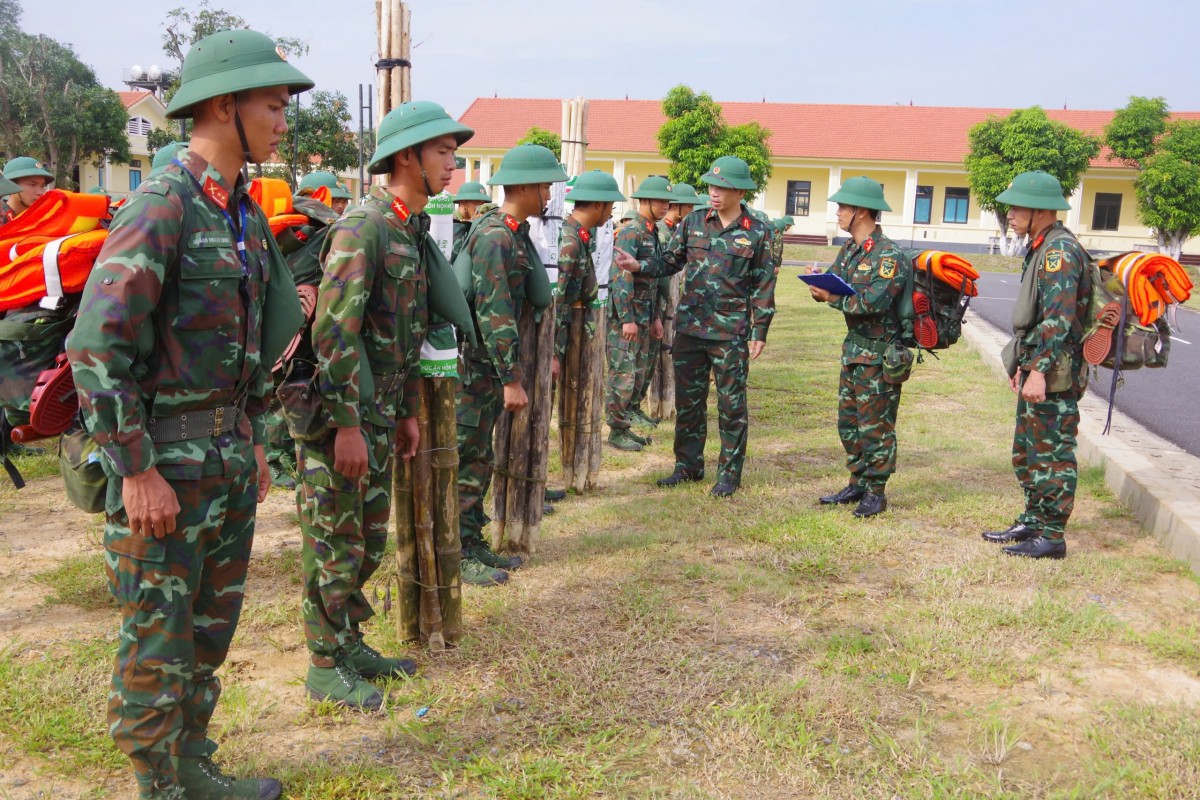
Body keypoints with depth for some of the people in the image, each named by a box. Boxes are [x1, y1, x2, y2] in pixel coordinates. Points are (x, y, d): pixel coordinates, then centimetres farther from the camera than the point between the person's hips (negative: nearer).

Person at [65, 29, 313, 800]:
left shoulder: (244, 214, 11)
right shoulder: (159, 208, -16)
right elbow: (96, 348, -20)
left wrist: (254, 442, 17)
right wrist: (137, 472, -20)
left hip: (230, 454, 9)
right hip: (166, 458, -8)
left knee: (213, 628, 18)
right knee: (159, 643, 5)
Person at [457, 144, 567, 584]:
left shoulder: (513, 233, 13)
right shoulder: (495, 237, -18)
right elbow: (494, 314, -23)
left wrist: (512, 370, 21)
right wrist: (511, 380, -22)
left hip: (488, 365, 10)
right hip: (473, 365, -10)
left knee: (479, 460, 15)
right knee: (468, 461, -2)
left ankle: (473, 544, 25)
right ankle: (457, 555, 7)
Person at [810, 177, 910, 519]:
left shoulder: (888, 255, -17)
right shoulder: (849, 249, 11)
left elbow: (873, 302, -27)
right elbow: (832, 283, 8)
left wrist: (833, 298, -20)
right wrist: (818, 285, -14)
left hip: (879, 352, -9)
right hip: (853, 346, 9)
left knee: (875, 425, -1)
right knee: (848, 422, 15)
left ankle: (876, 492, 10)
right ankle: (858, 484, 27)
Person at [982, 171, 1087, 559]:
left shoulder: (1059, 250, -17)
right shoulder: (1042, 248, 16)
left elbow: (1059, 318, -26)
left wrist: (1040, 370, -30)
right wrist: (1023, 364, 25)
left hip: (1054, 376, -10)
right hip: (1037, 369, 10)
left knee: (1052, 454, -3)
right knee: (1027, 452, 17)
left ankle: (1052, 537, 6)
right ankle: (1032, 522, 28)